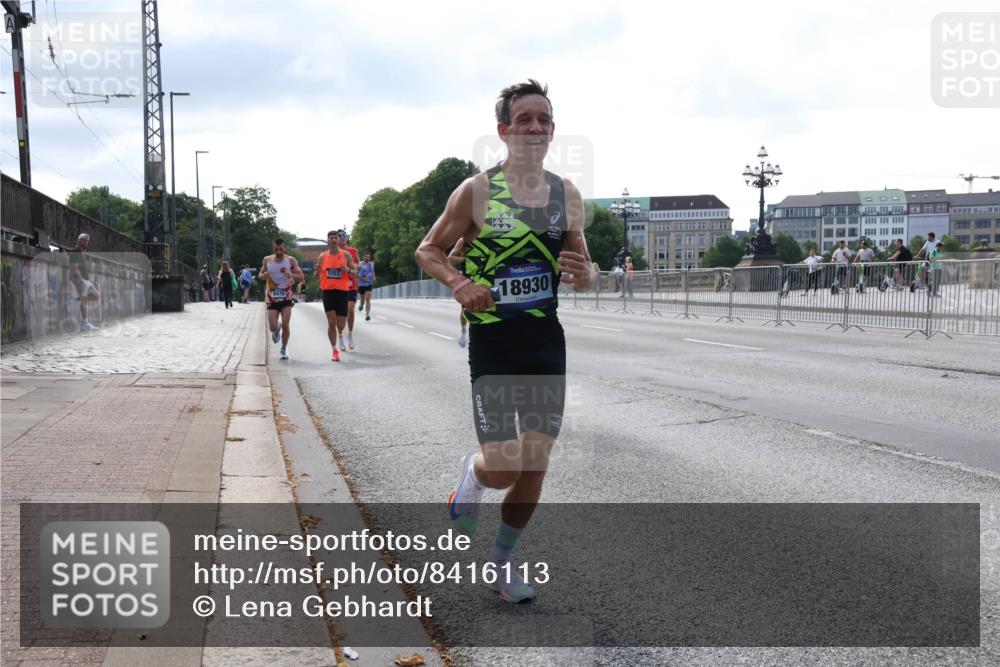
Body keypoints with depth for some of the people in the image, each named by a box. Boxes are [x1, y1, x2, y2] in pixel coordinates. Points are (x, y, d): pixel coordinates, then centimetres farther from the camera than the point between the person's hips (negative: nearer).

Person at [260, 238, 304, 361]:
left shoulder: (291, 260, -5)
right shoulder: (267, 260, 1)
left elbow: (301, 277, -9)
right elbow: (260, 274, 12)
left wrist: (290, 275, -29)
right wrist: (264, 275, -13)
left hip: (286, 297, -1)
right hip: (272, 298, 1)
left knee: (285, 325, -10)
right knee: (272, 327, -6)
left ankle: (284, 349, 12)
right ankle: (277, 330, 33)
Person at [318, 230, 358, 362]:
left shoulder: (346, 255, 2)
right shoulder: (323, 256, 6)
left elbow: (355, 271, 5)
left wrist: (348, 270, -17)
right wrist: (317, 270, -13)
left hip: (342, 291, 0)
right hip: (328, 291, 0)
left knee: (341, 324, 1)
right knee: (331, 322, -9)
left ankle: (340, 334, 39)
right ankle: (335, 351, 2)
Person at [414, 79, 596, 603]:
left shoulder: (567, 195, 6)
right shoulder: (476, 191, -6)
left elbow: (582, 269, 14)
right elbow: (427, 251, 2)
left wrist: (584, 275, -10)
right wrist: (459, 284, -18)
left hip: (547, 343, 4)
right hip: (492, 342, -4)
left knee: (535, 466, 5)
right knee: (503, 469, -10)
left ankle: (502, 560, 27)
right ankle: (471, 473, 28)